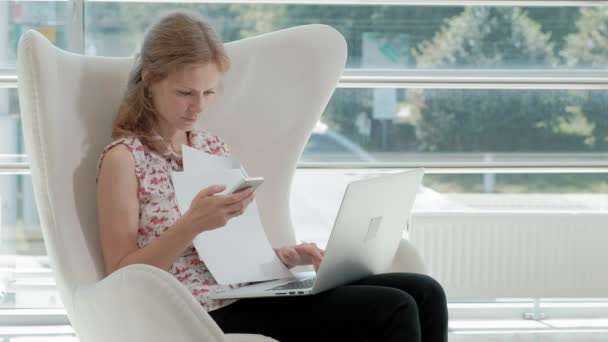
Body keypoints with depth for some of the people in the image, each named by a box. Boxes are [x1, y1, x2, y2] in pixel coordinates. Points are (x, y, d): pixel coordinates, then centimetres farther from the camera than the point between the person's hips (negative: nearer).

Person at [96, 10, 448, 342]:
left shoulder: (214, 148, 16)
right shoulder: (124, 159, -4)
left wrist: (281, 256, -2)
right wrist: (192, 224, -23)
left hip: (254, 291, 7)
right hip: (214, 312, -7)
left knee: (424, 293, -6)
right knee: (393, 312, -20)